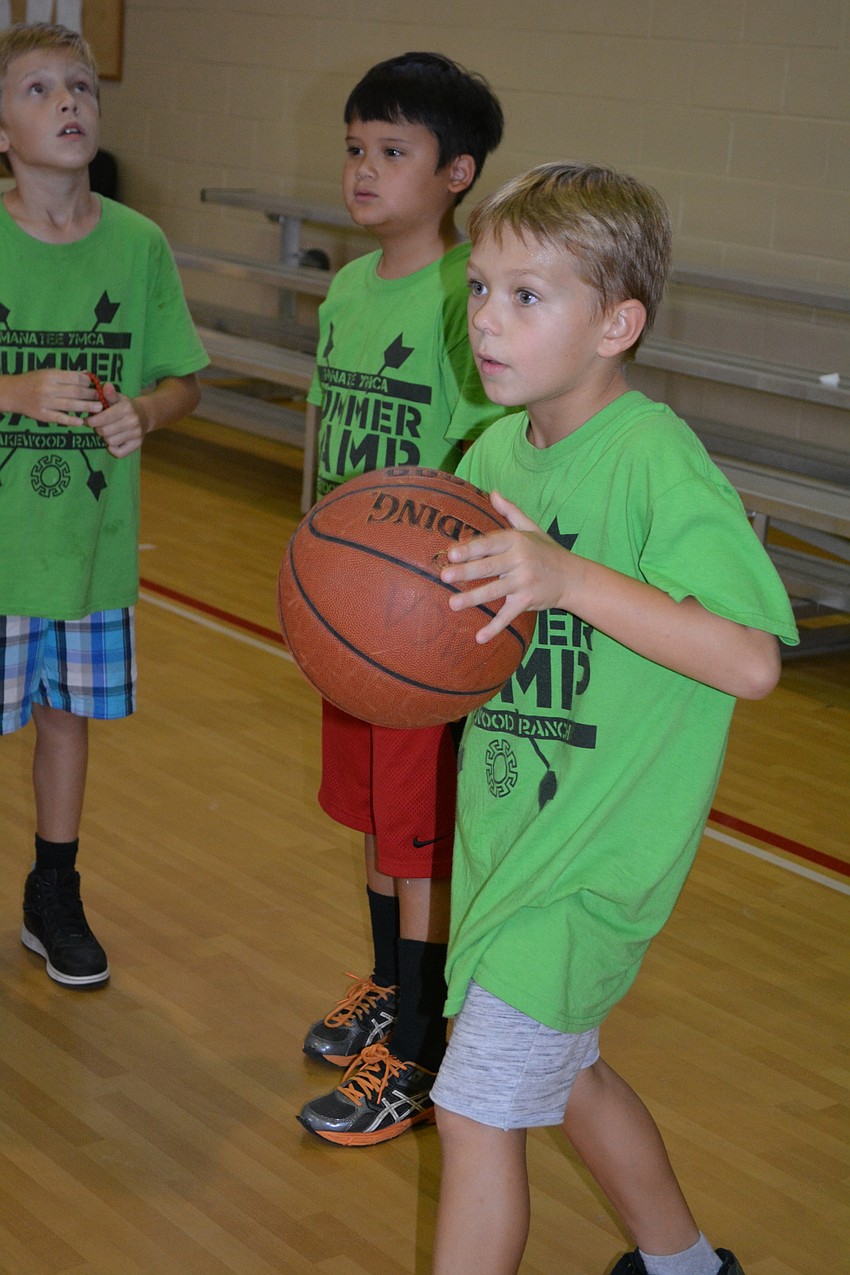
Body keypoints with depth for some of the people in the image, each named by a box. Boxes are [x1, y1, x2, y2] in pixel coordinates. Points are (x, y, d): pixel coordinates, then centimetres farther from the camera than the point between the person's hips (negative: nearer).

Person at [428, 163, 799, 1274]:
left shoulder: (657, 461, -21)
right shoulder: (496, 453, 3)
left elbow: (751, 660, -29)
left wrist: (568, 578, -36)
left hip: (590, 855, -8)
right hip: (507, 826, 8)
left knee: (476, 1105, -5)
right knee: (566, 1074, 23)